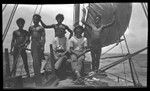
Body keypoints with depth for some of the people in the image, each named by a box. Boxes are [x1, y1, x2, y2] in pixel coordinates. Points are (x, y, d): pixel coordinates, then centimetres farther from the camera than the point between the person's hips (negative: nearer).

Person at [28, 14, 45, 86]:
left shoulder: (41, 28, 1)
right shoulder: (31, 28, 14)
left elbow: (43, 38, -4)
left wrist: (43, 46, -13)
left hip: (39, 44, -4)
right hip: (33, 44, 4)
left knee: (39, 60, -6)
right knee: (34, 60, 4)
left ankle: (38, 74, 0)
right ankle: (36, 74, 10)